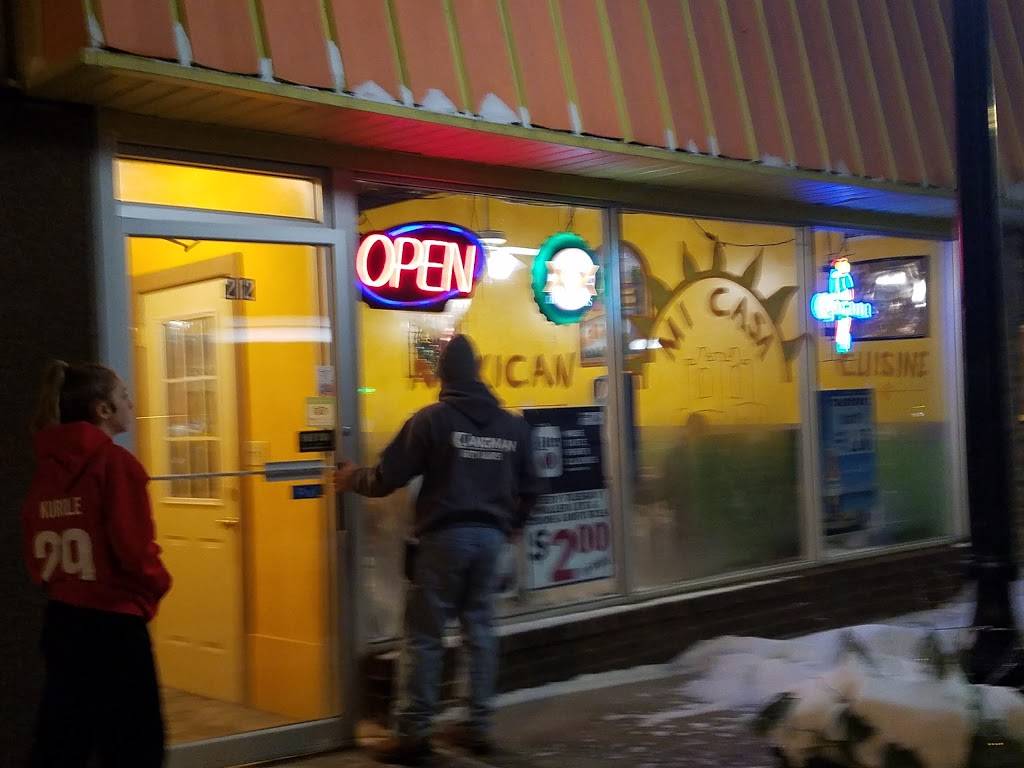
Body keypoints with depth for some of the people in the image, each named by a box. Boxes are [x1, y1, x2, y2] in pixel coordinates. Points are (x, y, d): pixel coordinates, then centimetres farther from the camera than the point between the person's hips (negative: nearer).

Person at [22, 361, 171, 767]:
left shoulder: (47, 465, 6)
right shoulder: (115, 462, -13)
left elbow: (35, 554, 8)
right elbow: (134, 549, -17)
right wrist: (158, 584, 1)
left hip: (60, 619, 7)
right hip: (113, 622, -7)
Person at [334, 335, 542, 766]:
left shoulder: (432, 419, -7)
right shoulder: (512, 424, 9)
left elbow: (389, 477, -7)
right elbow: (529, 488, 13)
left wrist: (354, 479, 12)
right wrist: (512, 525, 30)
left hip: (444, 536, -5)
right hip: (490, 537, 5)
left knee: (424, 636, 2)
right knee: (480, 632, 13)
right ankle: (479, 727, 16)